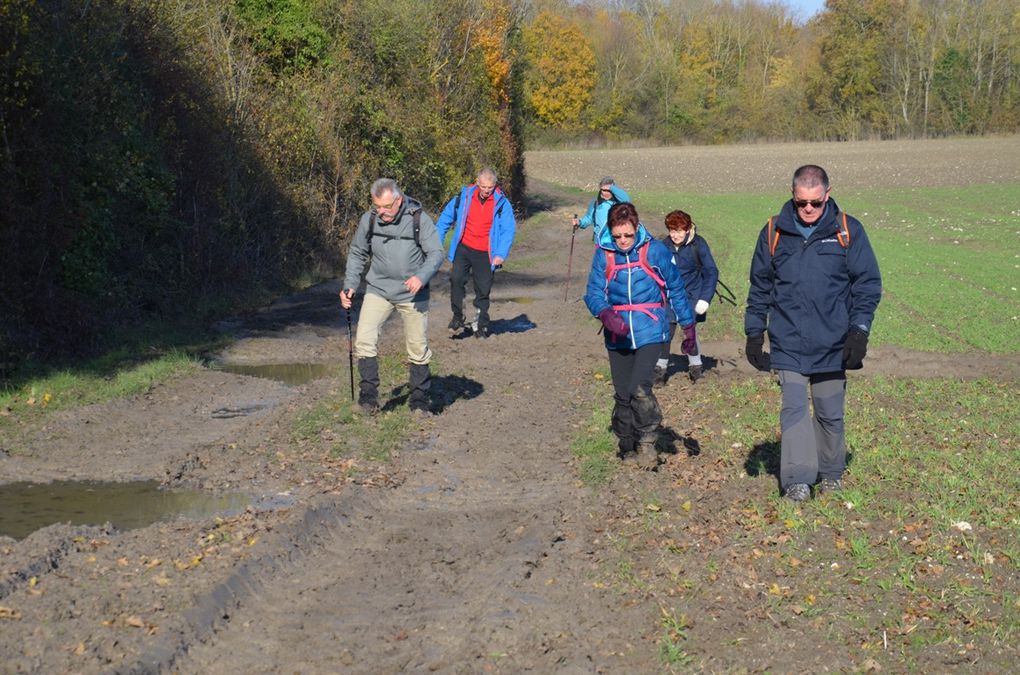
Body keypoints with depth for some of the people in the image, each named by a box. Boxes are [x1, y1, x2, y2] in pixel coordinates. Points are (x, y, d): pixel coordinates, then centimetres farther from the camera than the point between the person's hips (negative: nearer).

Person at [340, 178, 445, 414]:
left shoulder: (418, 218, -11)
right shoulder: (368, 220, -3)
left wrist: (421, 277, -26)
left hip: (412, 293, -2)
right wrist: (349, 285, 2)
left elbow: (436, 253, -9)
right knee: (364, 339, -15)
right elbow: (357, 253, 10)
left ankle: (419, 400, 19)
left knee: (418, 347, 5)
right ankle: (368, 393, -5)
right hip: (378, 289, 2)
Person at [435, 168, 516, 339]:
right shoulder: (464, 197, -2)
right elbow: (445, 219, 8)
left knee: (483, 290, 6)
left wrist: (501, 254, -22)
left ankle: (481, 325, 20)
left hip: (485, 254, -1)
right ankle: (458, 317, -2)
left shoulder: (501, 203, -7)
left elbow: (509, 230, -9)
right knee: (456, 279, -18)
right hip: (463, 248, 1)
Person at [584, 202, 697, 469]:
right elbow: (594, 293, -2)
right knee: (622, 394, 9)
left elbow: (676, 289, 5)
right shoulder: (603, 254, 0)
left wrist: (688, 326, 8)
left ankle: (647, 443, -1)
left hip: (650, 330, -3)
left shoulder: (654, 250, -4)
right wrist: (606, 314, -23)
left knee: (639, 388, -19)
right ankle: (628, 447, 26)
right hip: (618, 334, 3)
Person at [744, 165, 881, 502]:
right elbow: (759, 287, 10)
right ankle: (798, 480, -10)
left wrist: (859, 331, -6)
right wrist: (754, 333, 7)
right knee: (794, 408, -10)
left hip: (833, 344, 0)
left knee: (830, 413, 10)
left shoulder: (848, 231, 0)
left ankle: (831, 473, 27)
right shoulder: (774, 232, 3)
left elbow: (868, 283, 2)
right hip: (788, 344, 0)